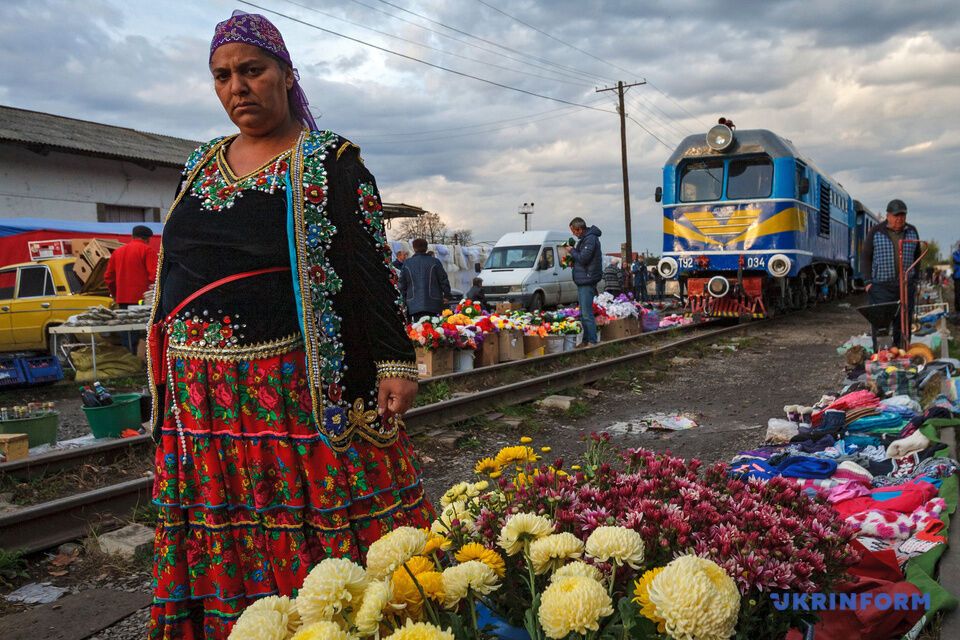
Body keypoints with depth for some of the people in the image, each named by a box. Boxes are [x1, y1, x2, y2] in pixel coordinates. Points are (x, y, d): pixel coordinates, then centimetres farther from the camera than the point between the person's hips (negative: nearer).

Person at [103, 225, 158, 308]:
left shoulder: (117, 251, 15)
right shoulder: (148, 250, -3)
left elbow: (108, 277, 17)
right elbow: (154, 275, -14)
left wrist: (116, 296, 26)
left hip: (122, 300, 6)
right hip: (142, 300, -5)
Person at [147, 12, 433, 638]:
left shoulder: (330, 162, -3)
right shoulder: (200, 166, 15)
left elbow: (373, 267, -8)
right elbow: (173, 269, 20)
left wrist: (396, 361, -15)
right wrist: (165, 372, 19)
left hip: (298, 389, -5)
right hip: (201, 394, 6)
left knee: (310, 529, 1)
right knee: (220, 539, 13)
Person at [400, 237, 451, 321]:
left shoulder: (407, 263, 6)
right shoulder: (435, 262, 0)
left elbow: (402, 283, 12)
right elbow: (444, 280, 3)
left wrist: (405, 298, 24)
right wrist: (446, 295, 14)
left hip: (414, 305, 2)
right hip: (432, 304, -1)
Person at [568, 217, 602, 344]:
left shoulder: (590, 239, -16)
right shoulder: (585, 238, 16)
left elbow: (583, 258, -21)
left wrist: (572, 250, -7)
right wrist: (573, 250, 9)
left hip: (587, 281, -11)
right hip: (582, 281, 11)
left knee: (587, 313, -10)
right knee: (583, 313, 15)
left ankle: (593, 341, -7)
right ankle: (585, 339, 22)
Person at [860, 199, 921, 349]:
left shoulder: (912, 232, 9)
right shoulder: (876, 232, 0)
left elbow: (916, 257, 16)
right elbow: (865, 256, 1)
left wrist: (915, 281, 11)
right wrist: (868, 281, -6)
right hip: (881, 286, -3)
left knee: (904, 322, 4)